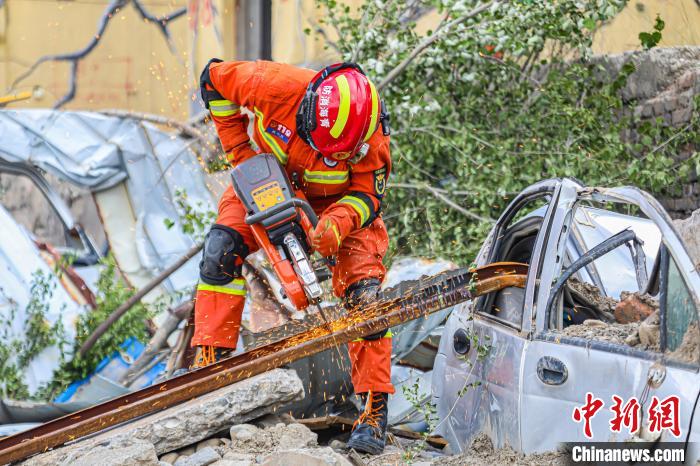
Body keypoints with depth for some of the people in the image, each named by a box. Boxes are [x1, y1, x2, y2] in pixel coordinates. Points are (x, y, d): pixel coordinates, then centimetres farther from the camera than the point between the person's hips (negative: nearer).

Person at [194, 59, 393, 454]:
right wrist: (241, 153, -18)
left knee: (363, 291, -16)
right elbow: (214, 79, -17)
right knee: (222, 250, -22)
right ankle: (210, 361, -18)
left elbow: (368, 195, -21)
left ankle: (375, 407, -11)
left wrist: (338, 224, -44)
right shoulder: (276, 85, -35)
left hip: (341, 202, -1)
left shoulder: (372, 138, -33)